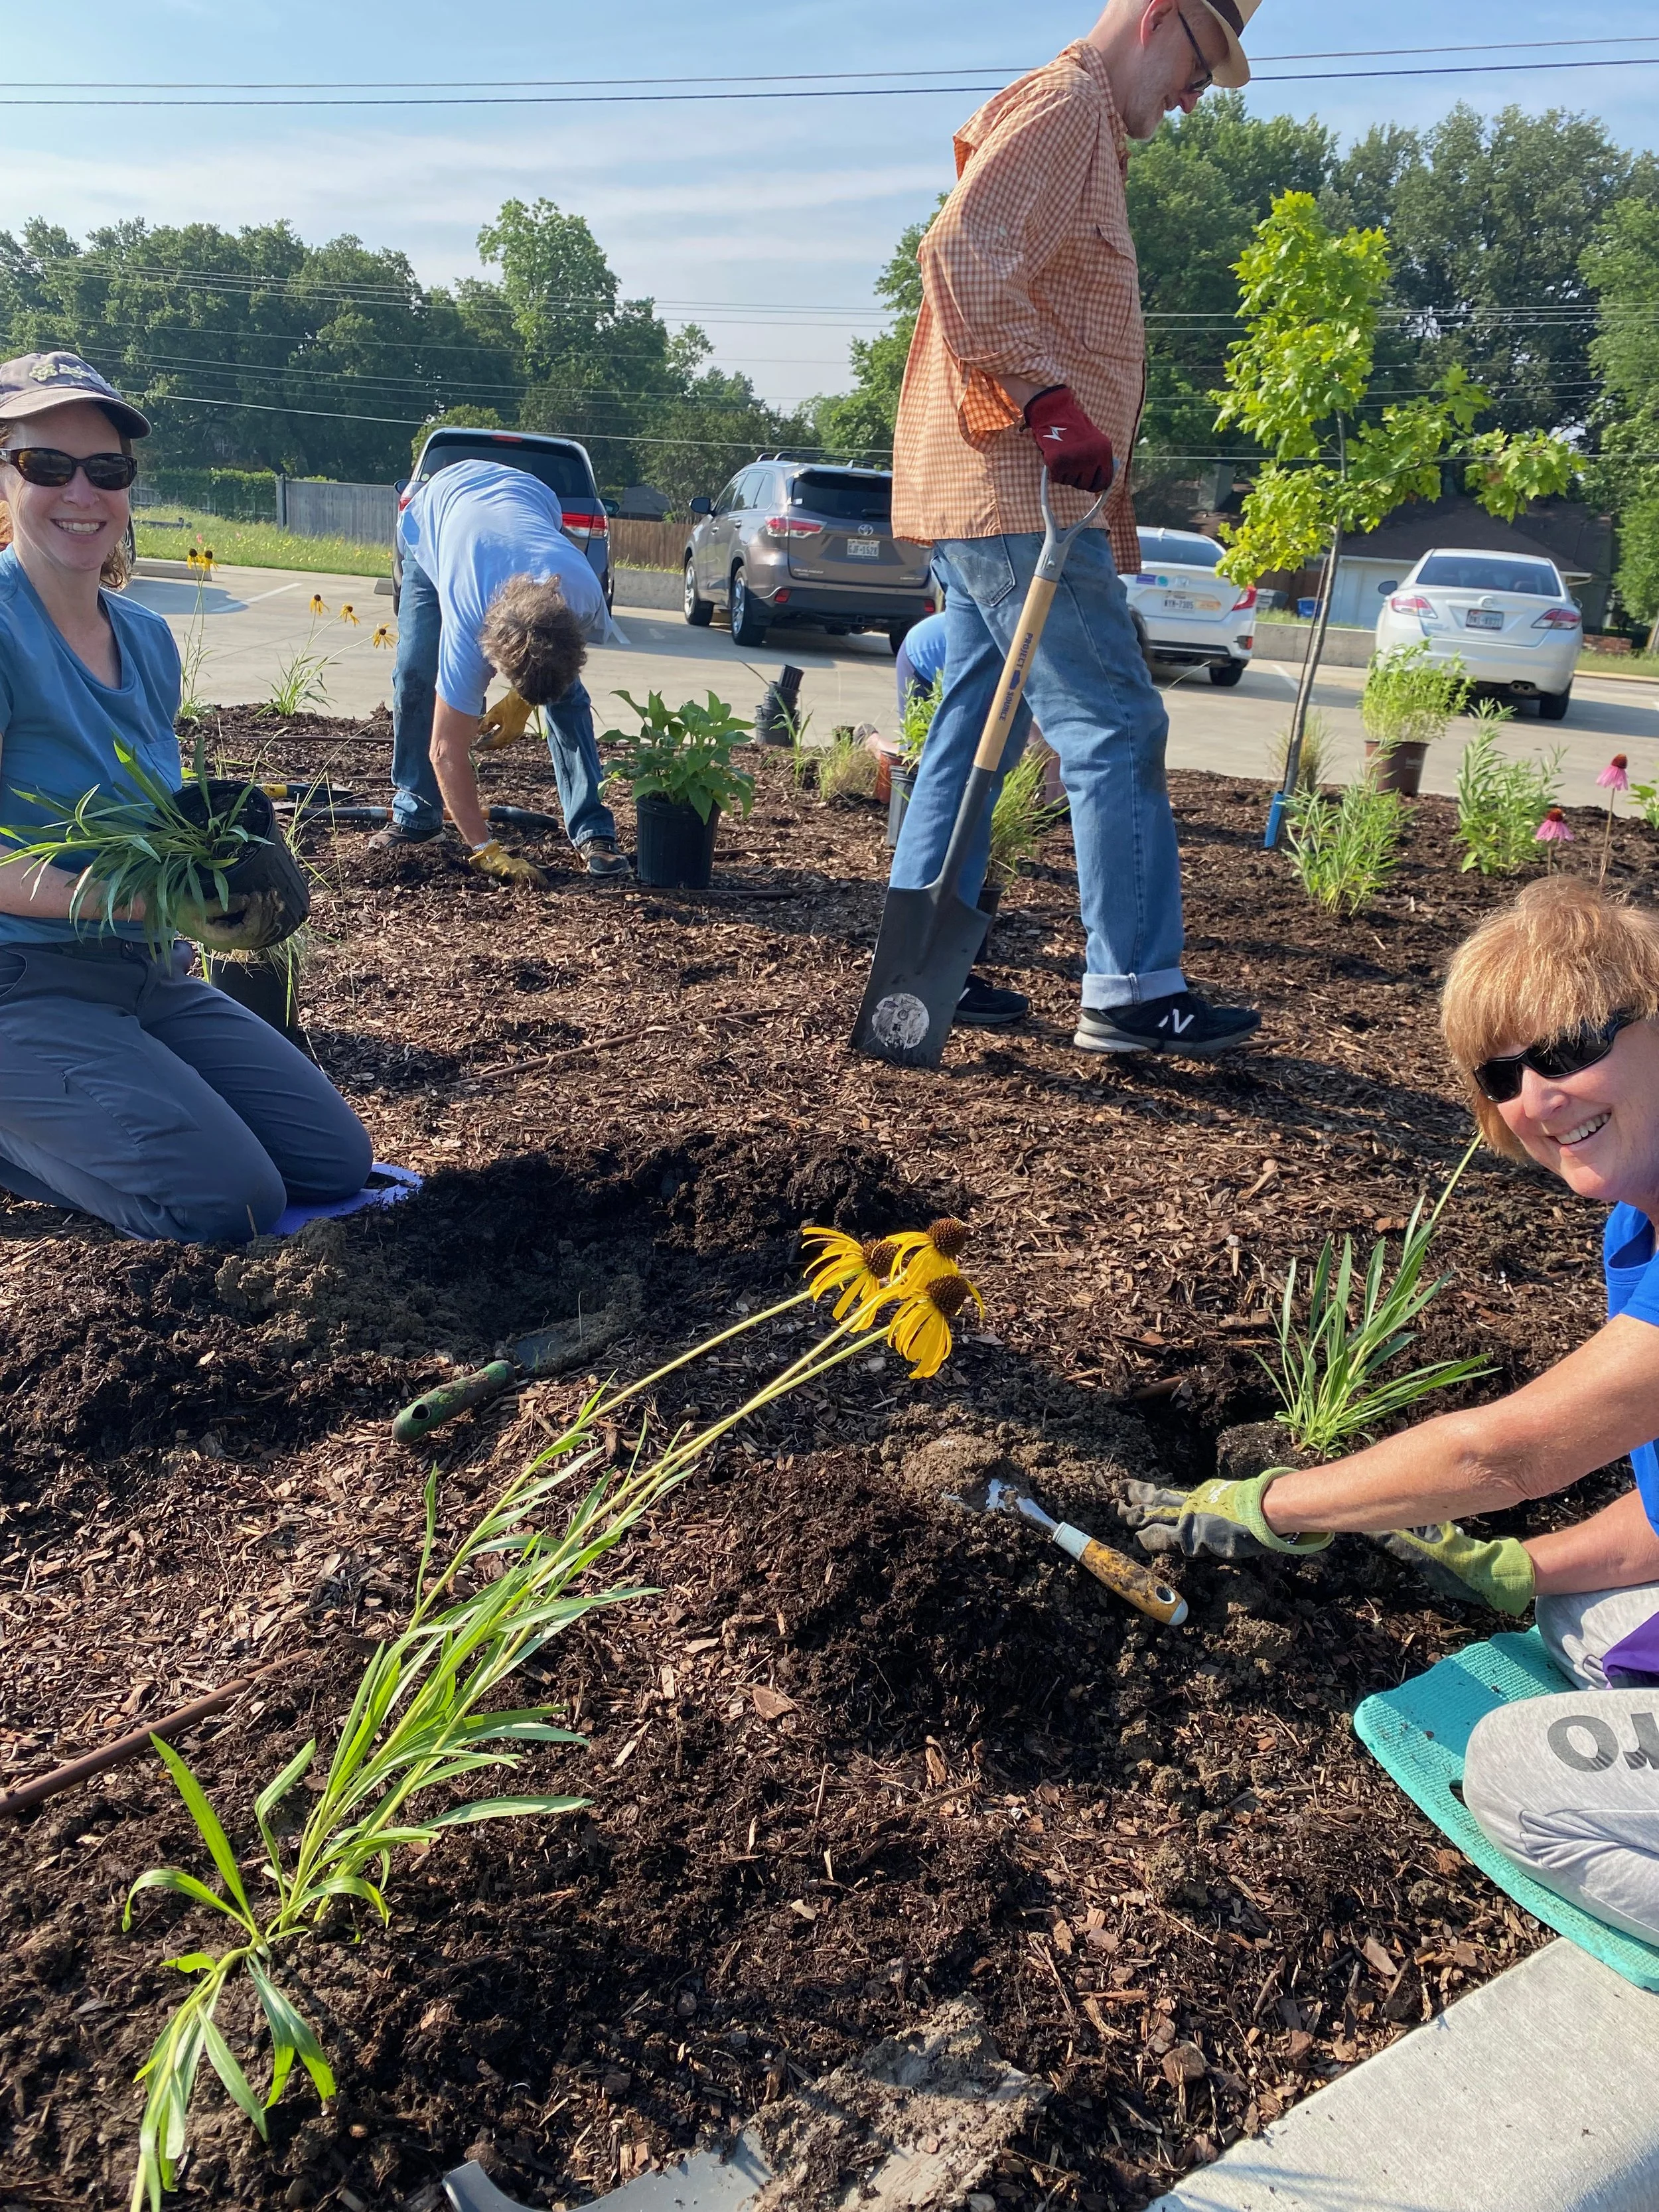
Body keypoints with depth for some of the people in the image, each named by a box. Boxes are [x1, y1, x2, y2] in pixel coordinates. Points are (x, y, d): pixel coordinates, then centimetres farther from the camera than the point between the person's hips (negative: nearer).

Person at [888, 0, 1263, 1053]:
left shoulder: (1087, 130, 27)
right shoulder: (1066, 104, -5)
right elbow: (961, 251, -22)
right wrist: (1046, 401, -27)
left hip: (987, 493, 11)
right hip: (1019, 493, -11)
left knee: (975, 730, 10)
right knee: (1117, 729, -9)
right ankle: (1135, 989, -6)